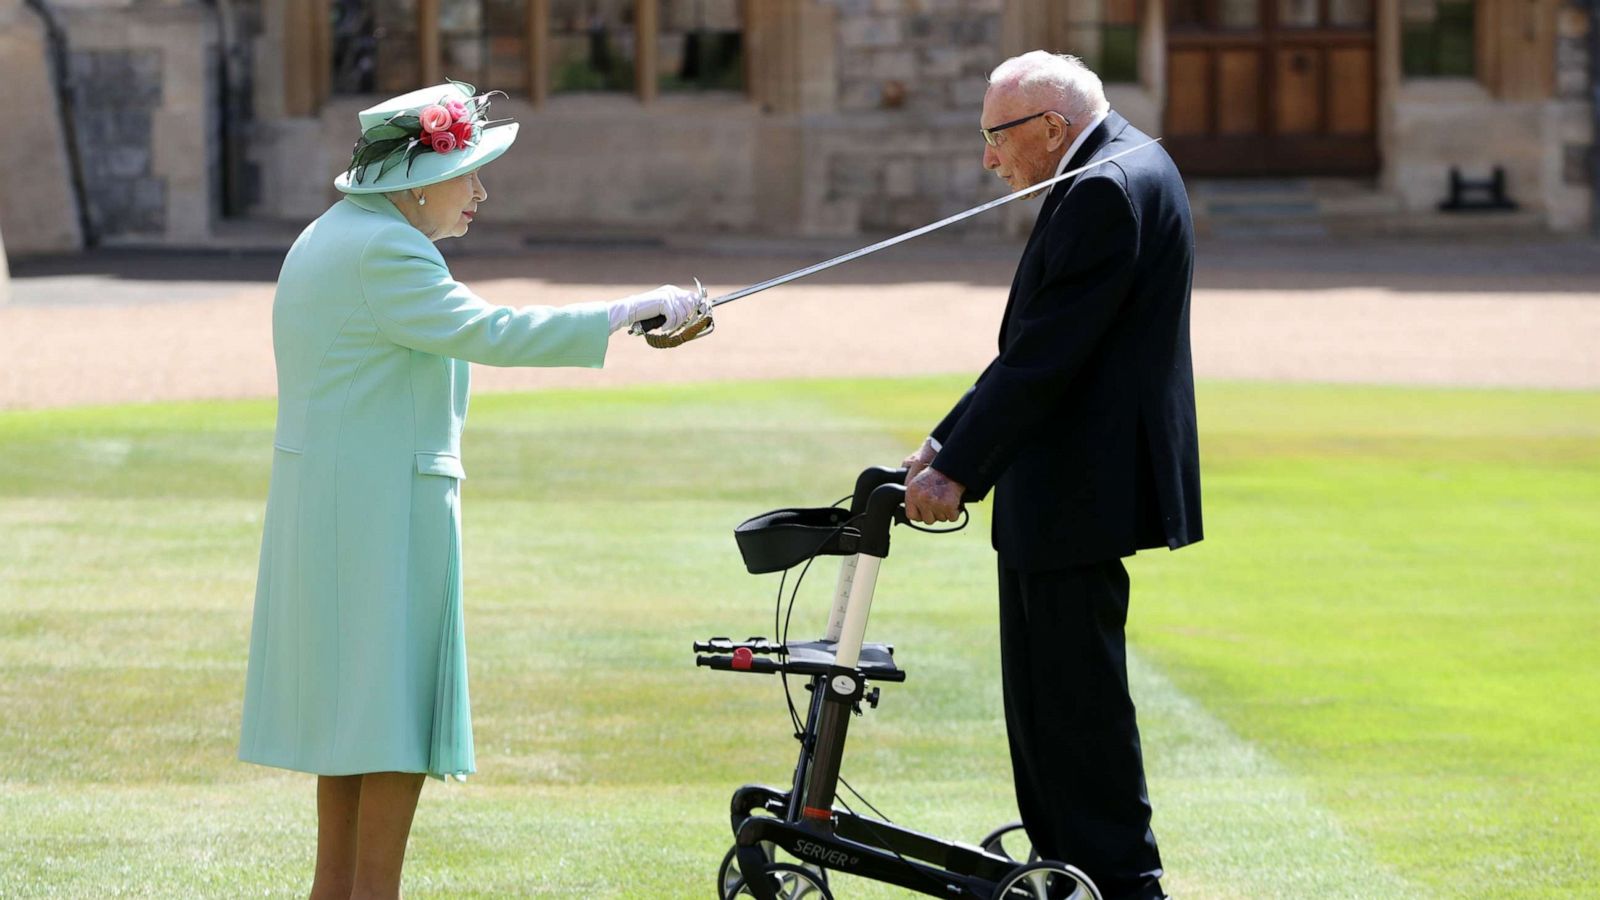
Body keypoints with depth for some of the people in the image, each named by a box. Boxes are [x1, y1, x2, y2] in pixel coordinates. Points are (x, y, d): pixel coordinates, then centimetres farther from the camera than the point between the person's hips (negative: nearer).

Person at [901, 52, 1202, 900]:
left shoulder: (1109, 188, -18)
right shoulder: (1122, 171, 15)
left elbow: (1046, 354, -23)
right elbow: (1036, 345, 17)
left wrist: (958, 469, -20)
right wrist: (950, 442, 12)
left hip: (1082, 494, -11)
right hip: (1059, 492, 11)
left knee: (1078, 694, -5)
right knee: (1040, 692, 15)